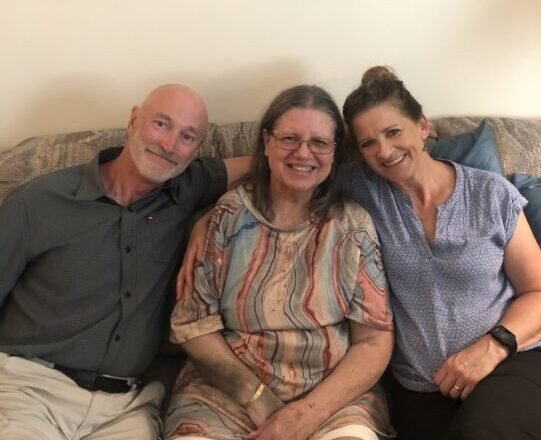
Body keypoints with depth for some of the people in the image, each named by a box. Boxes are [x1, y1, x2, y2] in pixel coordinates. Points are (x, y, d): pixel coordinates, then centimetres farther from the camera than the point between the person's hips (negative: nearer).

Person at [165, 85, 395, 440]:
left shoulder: (353, 226, 0)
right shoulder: (227, 215, 0)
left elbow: (374, 340, -2)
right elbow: (192, 322, -1)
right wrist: (256, 396, -11)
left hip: (333, 397, 0)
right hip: (226, 392, 1)